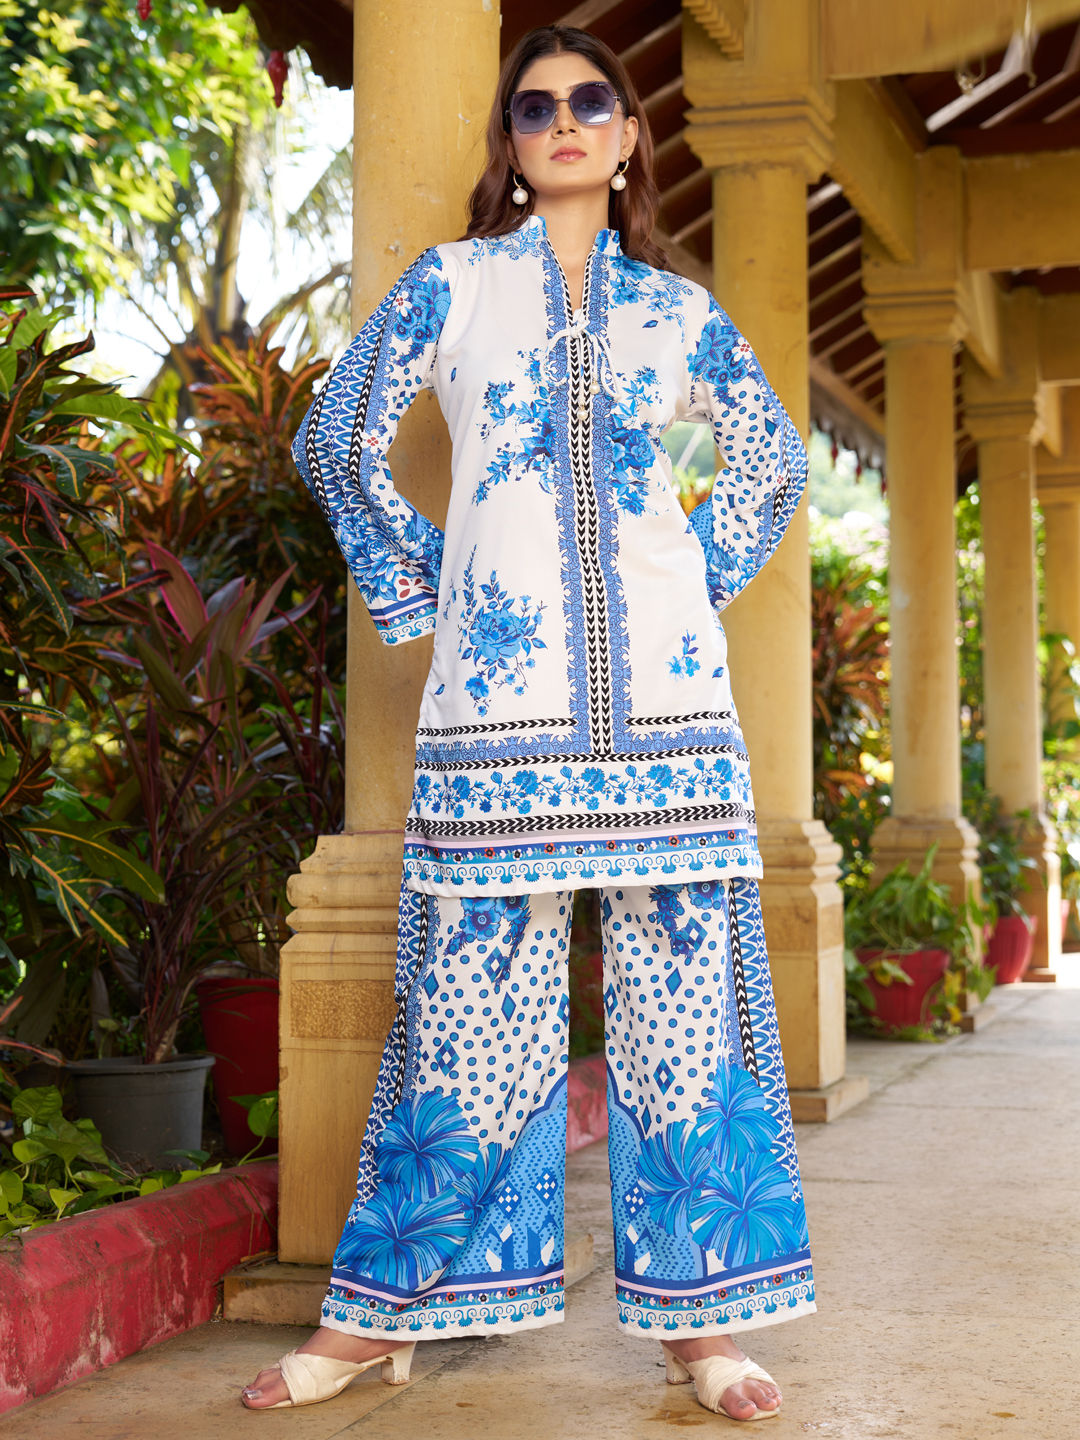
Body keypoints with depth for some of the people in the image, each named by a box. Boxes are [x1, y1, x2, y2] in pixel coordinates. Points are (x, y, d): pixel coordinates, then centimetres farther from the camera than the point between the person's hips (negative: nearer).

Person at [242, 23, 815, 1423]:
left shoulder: (678, 308, 13)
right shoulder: (451, 283, 9)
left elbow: (775, 459, 23)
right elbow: (337, 436, 12)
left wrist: (705, 577, 11)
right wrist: (411, 585, 6)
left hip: (664, 685, 2)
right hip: (498, 685, -2)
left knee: (683, 987, 0)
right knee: (473, 992, 0)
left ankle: (696, 1310, 9)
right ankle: (389, 1307, 11)